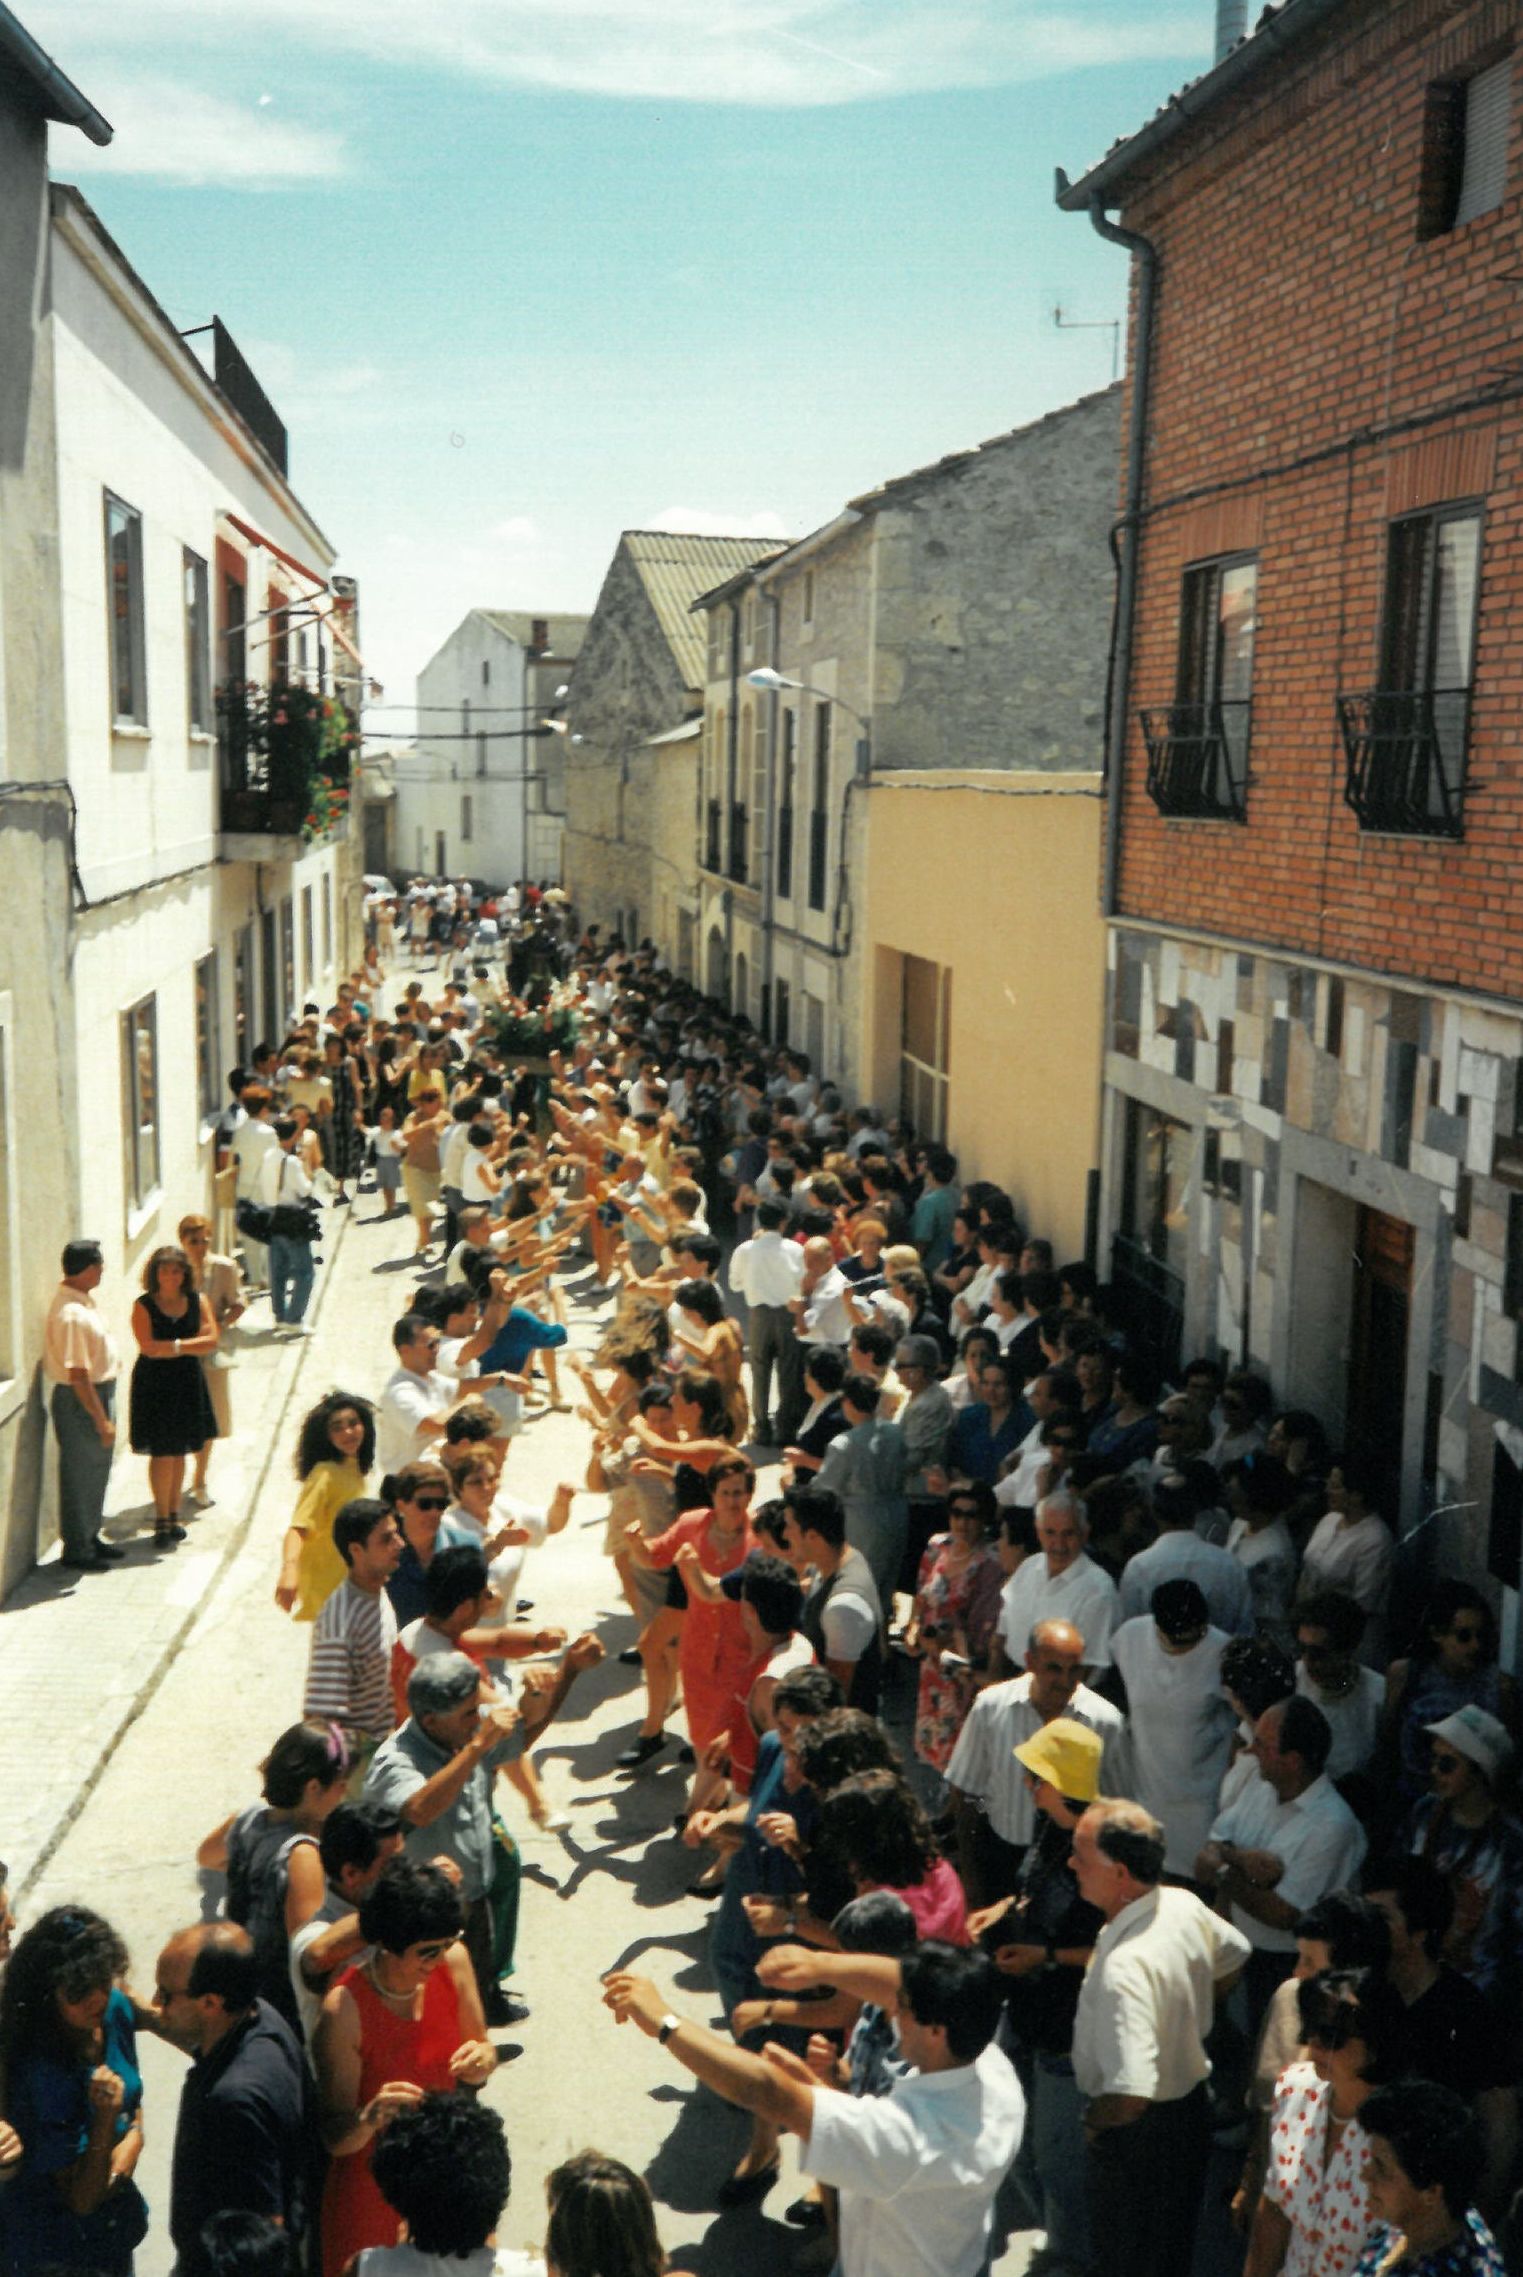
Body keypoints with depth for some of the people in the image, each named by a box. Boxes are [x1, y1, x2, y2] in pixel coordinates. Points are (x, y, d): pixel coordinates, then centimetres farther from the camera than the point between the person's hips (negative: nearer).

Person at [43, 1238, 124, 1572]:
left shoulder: (83, 1300, 6)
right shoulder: (71, 1315, -26)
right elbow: (78, 1375, -26)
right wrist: (101, 1419, -22)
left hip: (100, 1391, 10)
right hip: (80, 1402, -10)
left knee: (96, 1472, 20)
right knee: (80, 1475, 3)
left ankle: (90, 1537, 34)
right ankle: (76, 1549, 16)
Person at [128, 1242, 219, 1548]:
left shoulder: (197, 1302, 3)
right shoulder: (143, 1306, -7)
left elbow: (212, 1341, -6)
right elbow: (148, 1347, -18)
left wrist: (176, 1346, -16)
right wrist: (193, 1342, -13)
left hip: (187, 1384, 3)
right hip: (154, 1385, -3)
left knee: (179, 1452, 11)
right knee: (162, 1453, -4)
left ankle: (173, 1515, 22)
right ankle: (161, 1520, 5)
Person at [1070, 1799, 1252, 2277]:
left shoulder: (1124, 1969, -38)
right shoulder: (1185, 1905, -12)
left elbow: (1130, 2097, -40)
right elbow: (1234, 1954, 12)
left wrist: (1093, 2120, -19)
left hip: (1137, 2135, -7)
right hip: (1192, 2107, 8)